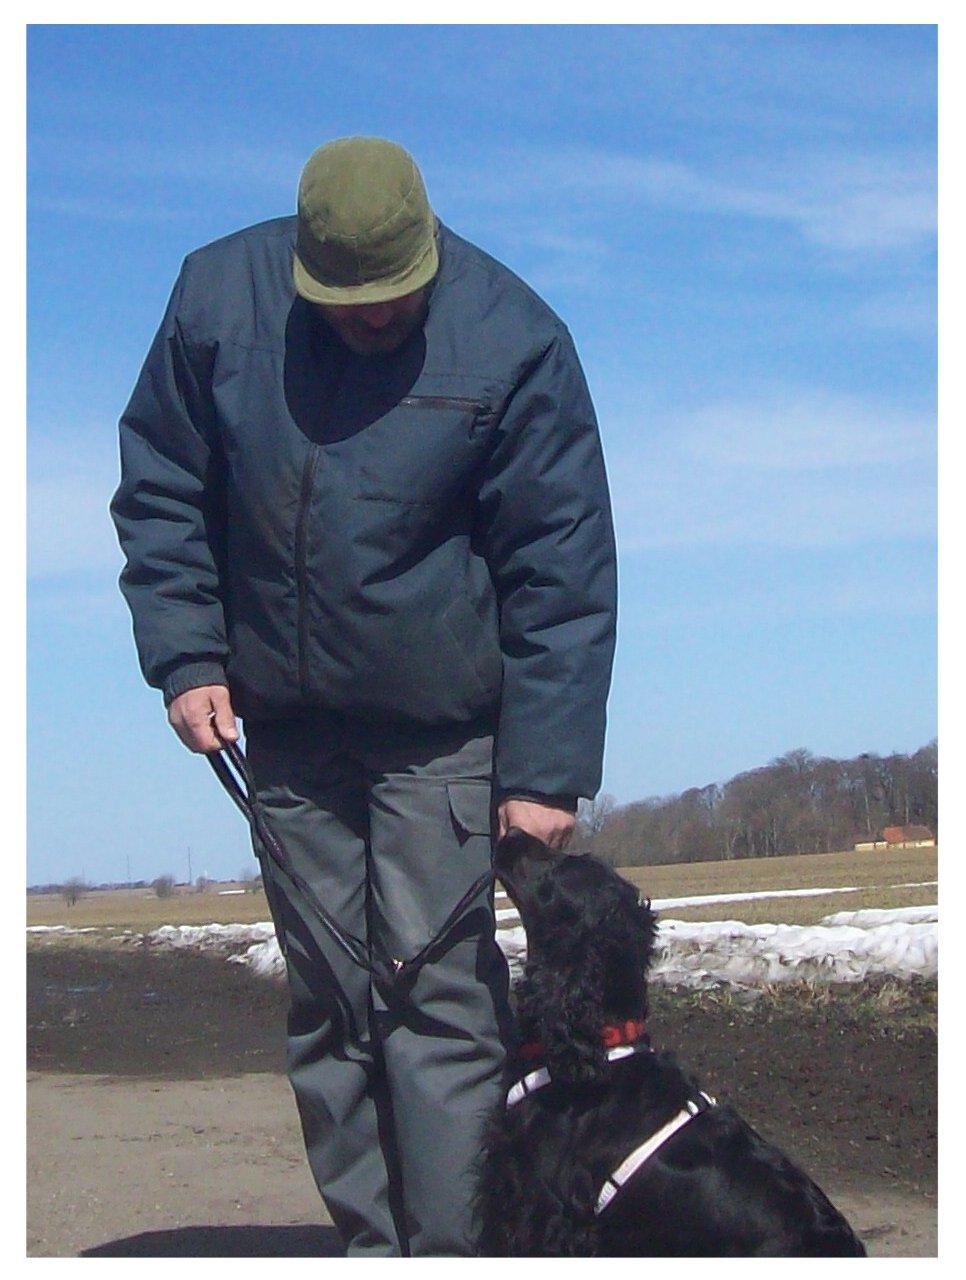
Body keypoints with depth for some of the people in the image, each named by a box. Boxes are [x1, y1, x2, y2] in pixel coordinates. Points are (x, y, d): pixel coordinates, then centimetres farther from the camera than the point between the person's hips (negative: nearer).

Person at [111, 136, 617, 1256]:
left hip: (443, 732, -3)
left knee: (438, 992, -7)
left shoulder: (513, 341, -14)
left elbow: (563, 573, -12)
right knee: (325, 996, 9)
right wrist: (186, 657, -7)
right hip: (286, 723, 4)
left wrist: (544, 773, -16)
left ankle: (453, 1253, 2)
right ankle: (369, 1238, 21)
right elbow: (158, 492, 5)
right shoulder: (219, 294, -6)